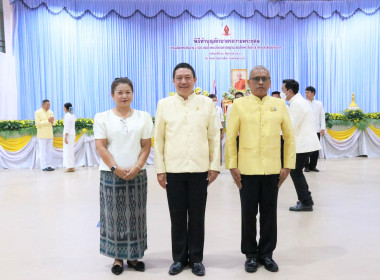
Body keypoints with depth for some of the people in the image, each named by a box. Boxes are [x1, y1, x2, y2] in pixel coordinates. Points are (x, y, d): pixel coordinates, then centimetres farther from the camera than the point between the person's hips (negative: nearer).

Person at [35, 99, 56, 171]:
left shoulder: (50, 112, 10)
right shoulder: (37, 112, -8)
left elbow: (54, 123, 10)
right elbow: (37, 124, -16)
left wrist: (52, 121, -13)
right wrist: (48, 121, -23)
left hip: (49, 135, 6)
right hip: (42, 135, -6)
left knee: (49, 151, 5)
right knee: (43, 151, -3)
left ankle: (48, 166, 10)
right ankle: (44, 167, 0)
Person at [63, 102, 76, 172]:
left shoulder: (67, 116, -14)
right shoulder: (72, 115, 12)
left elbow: (67, 127, -18)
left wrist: (65, 137, -17)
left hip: (68, 135, -9)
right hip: (72, 134, 9)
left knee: (68, 150, -4)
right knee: (70, 151, 14)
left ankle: (71, 167, -3)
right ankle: (72, 166, 17)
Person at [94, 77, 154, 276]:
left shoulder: (143, 117, 6)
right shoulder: (102, 117, 2)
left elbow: (146, 146, 3)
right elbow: (100, 146, -3)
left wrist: (137, 167, -10)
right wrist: (116, 168, -13)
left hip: (137, 175, 2)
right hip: (111, 175, -1)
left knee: (135, 216, 7)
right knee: (114, 216, 4)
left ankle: (133, 256, 20)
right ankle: (117, 257, 17)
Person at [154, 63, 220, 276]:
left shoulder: (207, 103, 2)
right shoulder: (164, 104, 3)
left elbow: (214, 137, 3)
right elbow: (159, 139, 4)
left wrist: (215, 166, 0)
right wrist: (160, 169, 1)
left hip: (199, 169, 0)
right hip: (173, 170, 1)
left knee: (197, 217, 8)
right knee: (177, 217, 9)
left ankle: (196, 258, 23)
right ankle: (179, 258, 25)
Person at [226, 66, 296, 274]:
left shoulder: (279, 105, 6)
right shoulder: (239, 105, 1)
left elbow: (289, 137, 9)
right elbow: (230, 137, 1)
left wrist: (288, 165, 3)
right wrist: (232, 166, -4)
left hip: (272, 170, 2)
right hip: (247, 170, -1)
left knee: (269, 213, 9)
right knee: (249, 213, 8)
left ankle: (266, 253, 25)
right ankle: (250, 254, 23)